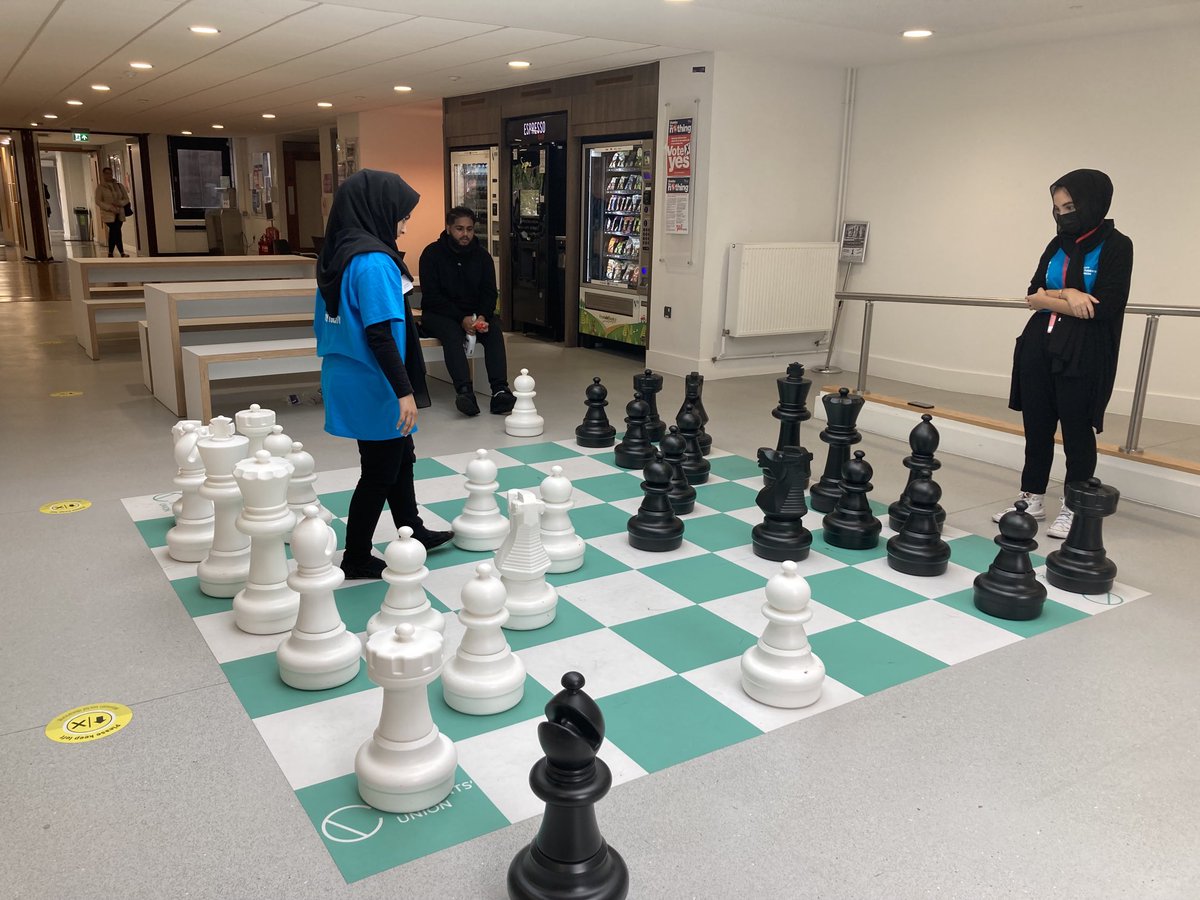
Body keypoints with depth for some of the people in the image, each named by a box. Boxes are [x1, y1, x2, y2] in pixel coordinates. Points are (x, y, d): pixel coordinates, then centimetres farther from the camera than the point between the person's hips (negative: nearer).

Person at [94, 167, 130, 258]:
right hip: (108, 214, -4)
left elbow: (126, 199, 10)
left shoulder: (119, 186, 11)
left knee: (113, 233, 8)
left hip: (119, 214, 4)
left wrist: (119, 203, -11)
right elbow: (98, 201, -4)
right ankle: (122, 252, -16)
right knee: (116, 232, -15)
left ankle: (110, 253, 17)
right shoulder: (100, 187, 1)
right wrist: (110, 208, -16)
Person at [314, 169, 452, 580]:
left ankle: (413, 532, 38)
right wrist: (405, 391, -23)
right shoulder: (373, 261, -21)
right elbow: (381, 334, -26)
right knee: (379, 473, 6)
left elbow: (324, 324, 13)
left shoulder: (335, 256, 7)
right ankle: (357, 560, 19)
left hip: (348, 381, 9)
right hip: (373, 387, -9)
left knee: (400, 456, 23)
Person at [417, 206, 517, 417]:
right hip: (439, 314, -3)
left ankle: (500, 391, -40)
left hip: (474, 313, 3)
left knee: (494, 329, -27)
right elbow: (432, 296, -12)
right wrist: (461, 319, -24)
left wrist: (482, 317, -19)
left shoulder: (482, 255, 5)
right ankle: (465, 392, -49)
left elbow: (489, 292, 4)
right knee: (452, 332, -35)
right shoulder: (432, 254, -7)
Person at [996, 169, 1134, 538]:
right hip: (1039, 348, 6)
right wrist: (1067, 295, -13)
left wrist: (1050, 296, -6)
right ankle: (1032, 499, 19)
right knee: (1036, 426, 9)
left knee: (1076, 430, 1)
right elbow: (1032, 297, 5)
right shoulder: (1058, 245, 13)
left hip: (1083, 355, -6)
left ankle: (1073, 509, 12)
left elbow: (1103, 308, -15)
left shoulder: (1115, 246, -5)